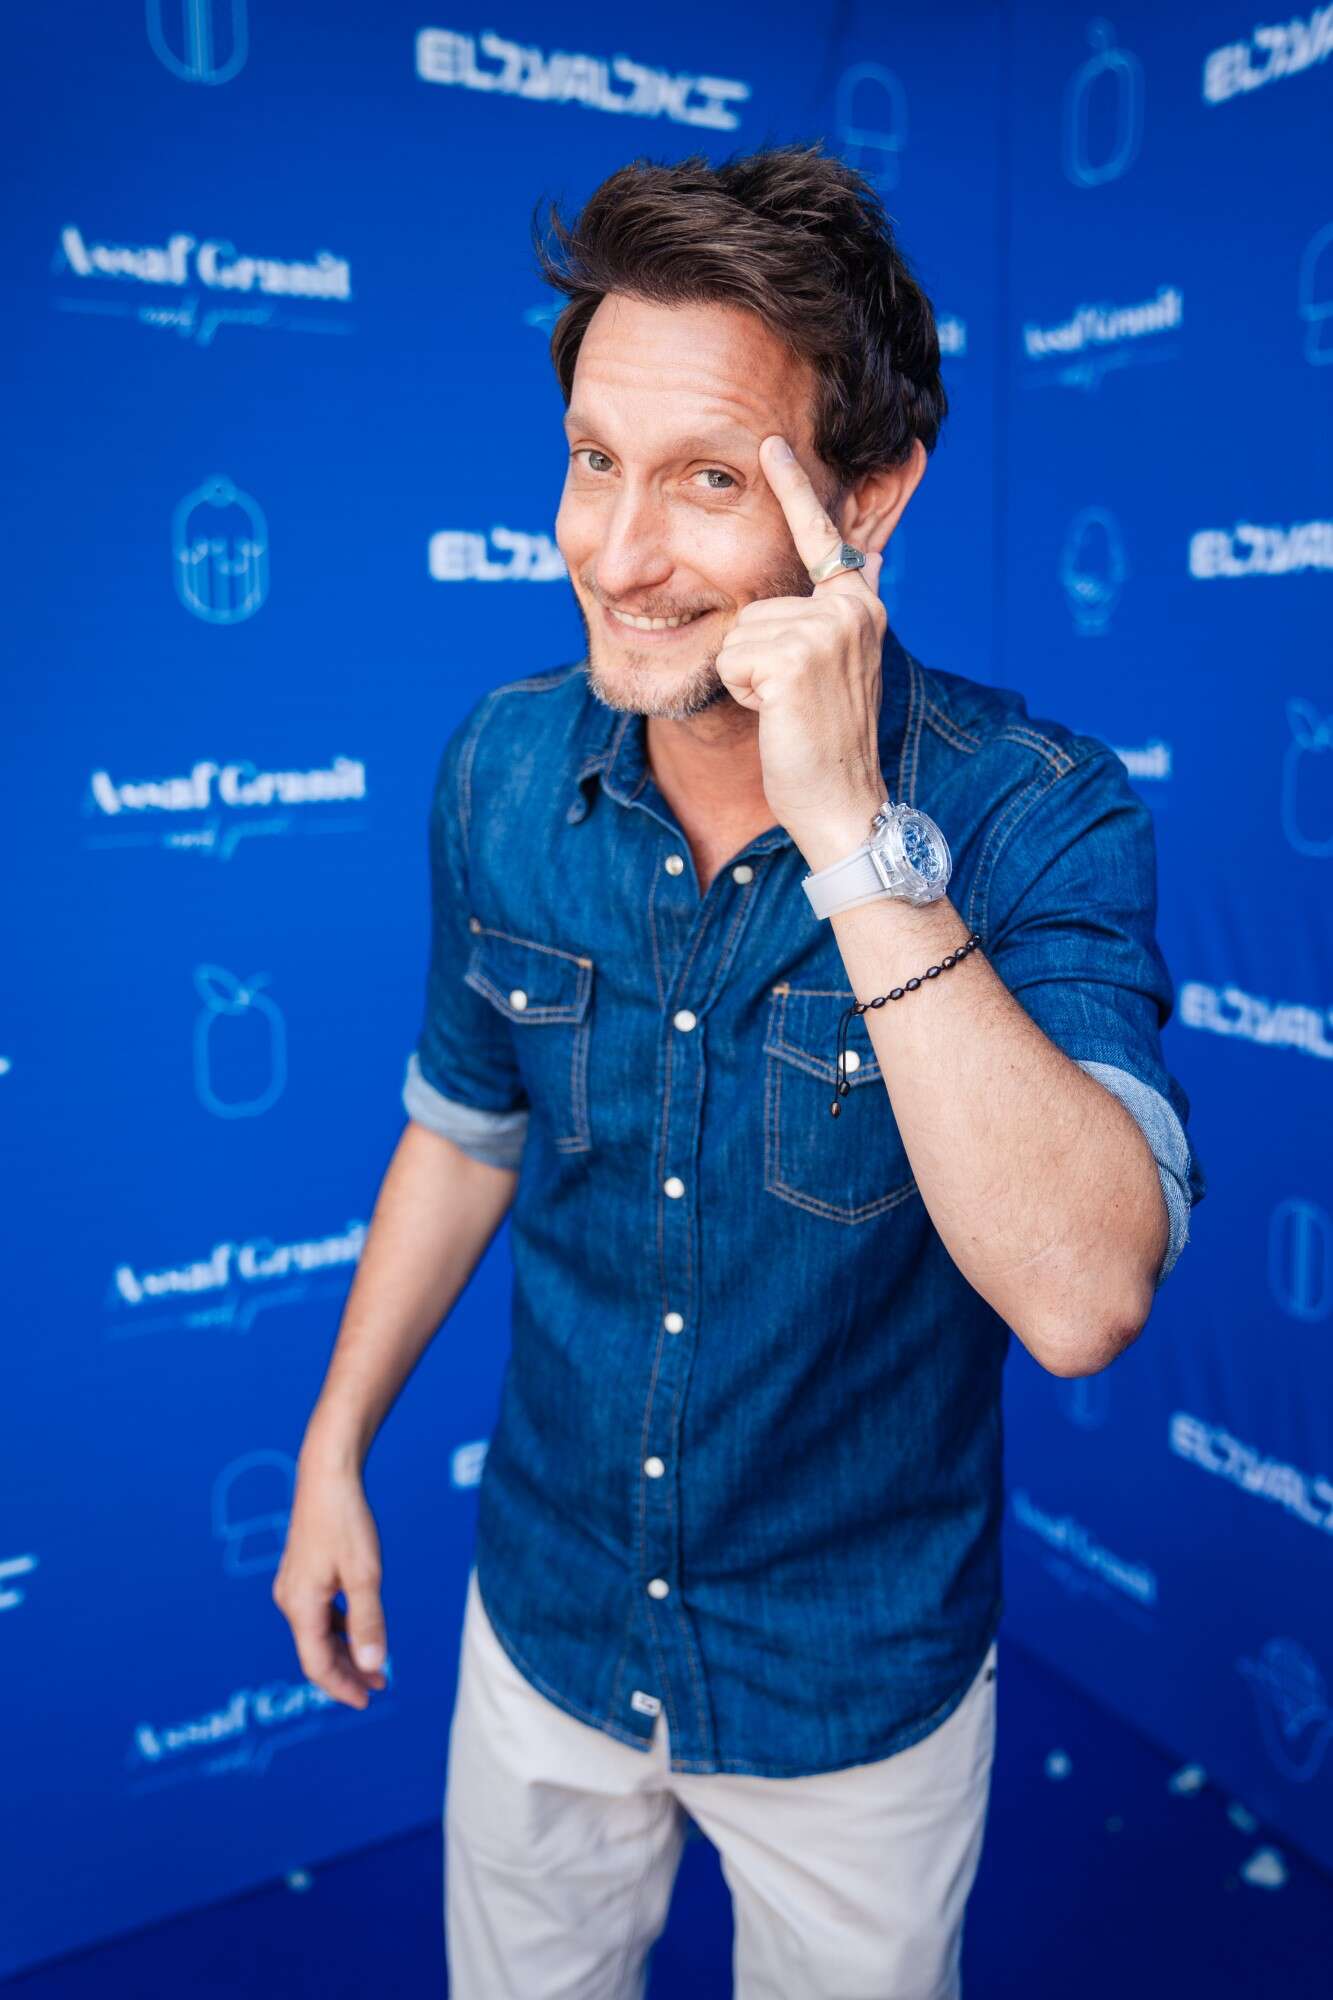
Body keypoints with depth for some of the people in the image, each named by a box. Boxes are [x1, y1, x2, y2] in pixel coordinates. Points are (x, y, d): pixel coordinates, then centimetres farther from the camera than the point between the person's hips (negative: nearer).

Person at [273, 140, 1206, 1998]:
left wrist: (852, 831, -41)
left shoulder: (1040, 818, -25)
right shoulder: (505, 767, -12)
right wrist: (334, 1447, 8)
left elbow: (1084, 1295, -37)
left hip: (858, 1684, -2)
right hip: (549, 1619, 3)